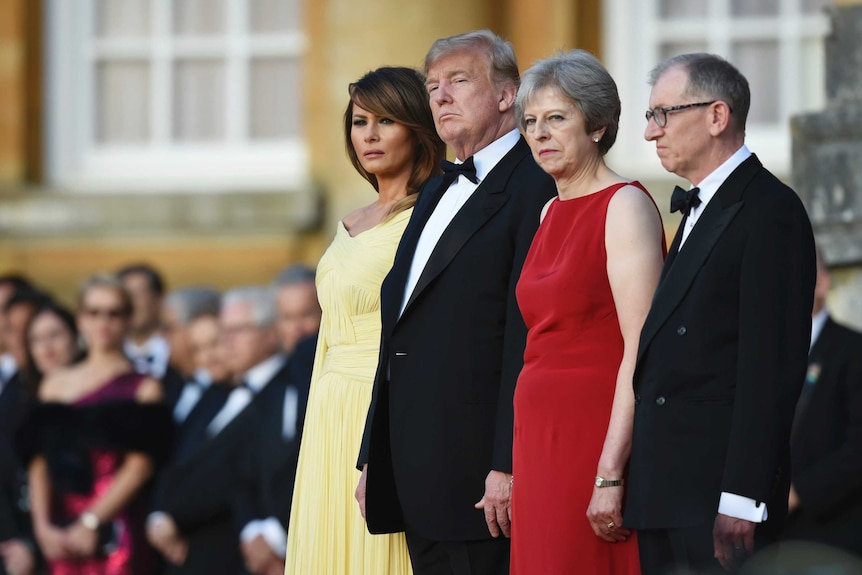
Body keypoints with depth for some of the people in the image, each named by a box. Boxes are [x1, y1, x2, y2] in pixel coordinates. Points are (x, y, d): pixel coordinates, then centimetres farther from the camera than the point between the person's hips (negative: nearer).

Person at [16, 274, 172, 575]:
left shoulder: (143, 387, 4)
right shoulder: (56, 384, 15)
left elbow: (140, 466, -6)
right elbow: (39, 464, 8)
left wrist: (92, 522, -13)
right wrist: (44, 527, -6)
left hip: (116, 535, -3)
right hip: (61, 540, 3)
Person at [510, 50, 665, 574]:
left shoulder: (625, 206, -9)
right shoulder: (553, 213, 15)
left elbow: (642, 352, -16)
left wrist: (610, 476, -22)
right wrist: (508, 469, 12)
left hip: (598, 440, -8)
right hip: (539, 438, 8)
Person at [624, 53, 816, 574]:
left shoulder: (770, 209, -9)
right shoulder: (699, 210, 20)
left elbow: (771, 365, -16)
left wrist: (741, 498, -21)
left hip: (719, 493, -9)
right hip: (667, 496, 9)